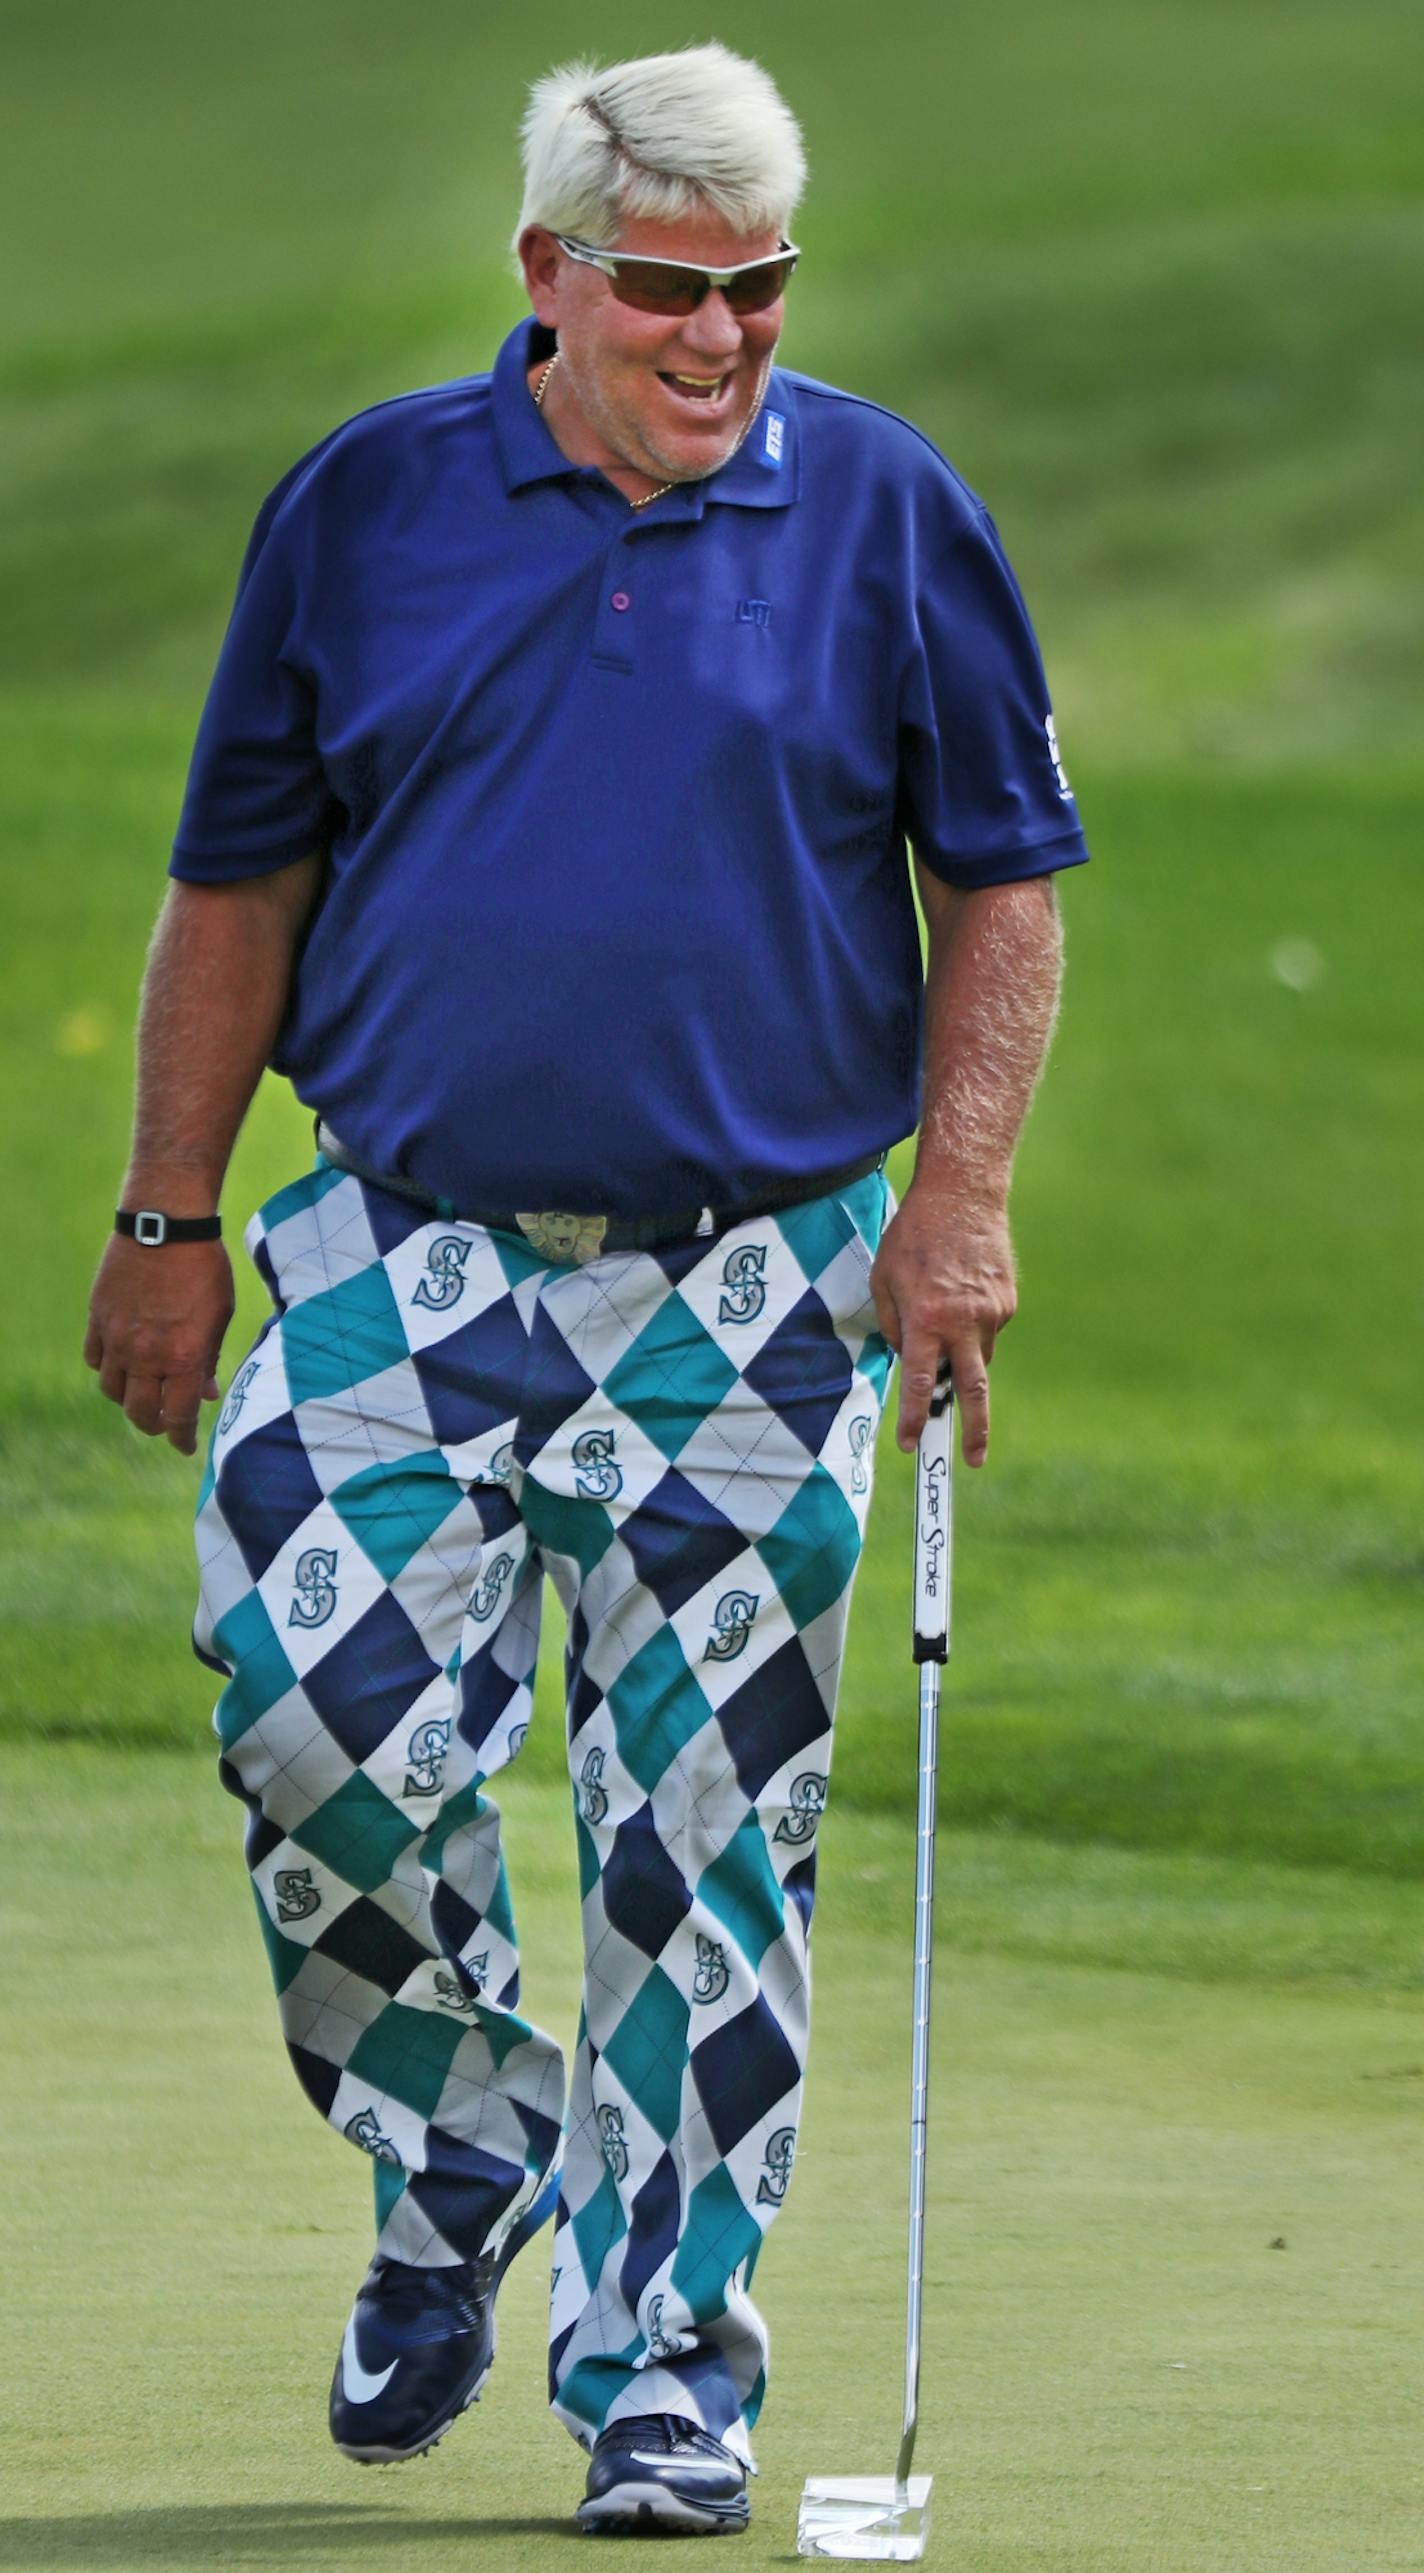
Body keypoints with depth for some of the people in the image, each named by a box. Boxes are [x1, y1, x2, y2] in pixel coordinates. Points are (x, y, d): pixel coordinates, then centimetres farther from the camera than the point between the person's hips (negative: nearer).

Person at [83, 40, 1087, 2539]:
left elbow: (1001, 877, 7)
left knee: (707, 1843, 0)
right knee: (319, 1721, -13)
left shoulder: (887, 515, 1)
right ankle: (458, 2153, 14)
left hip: (749, 1295, -1)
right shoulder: (365, 507, 3)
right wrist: (169, 1215, 6)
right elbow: (239, 878, 9)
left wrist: (958, 1194, -4)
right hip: (407, 1253, 1)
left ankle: (670, 2355, 11)